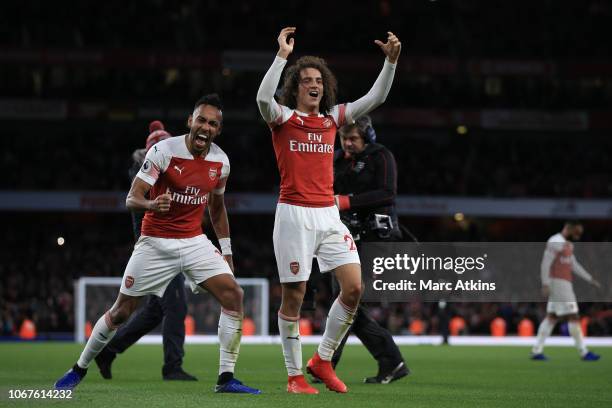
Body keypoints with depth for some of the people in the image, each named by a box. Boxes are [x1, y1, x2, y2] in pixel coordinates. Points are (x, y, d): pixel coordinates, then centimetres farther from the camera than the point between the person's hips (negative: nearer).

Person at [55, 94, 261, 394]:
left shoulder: (220, 161, 0)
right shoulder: (164, 150, -16)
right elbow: (131, 198, -20)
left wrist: (226, 250, 17)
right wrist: (151, 203, -42)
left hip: (194, 242, 4)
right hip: (155, 243, -4)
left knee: (233, 296, -15)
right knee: (121, 311, 2)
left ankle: (226, 378, -9)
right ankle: (79, 370, 22)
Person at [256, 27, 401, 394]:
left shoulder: (333, 118, 12)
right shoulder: (283, 117, -1)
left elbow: (375, 98, 10)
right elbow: (264, 98, -24)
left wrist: (391, 61, -2)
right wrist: (282, 55, -27)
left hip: (328, 214, 5)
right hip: (294, 215, -5)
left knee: (354, 287, -6)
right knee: (294, 296, -1)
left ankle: (322, 360, 11)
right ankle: (295, 375, 9)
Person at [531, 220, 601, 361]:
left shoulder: (568, 244, 17)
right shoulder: (555, 242, -14)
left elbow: (574, 265, 22)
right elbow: (546, 263, -17)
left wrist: (590, 279, 19)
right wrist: (545, 285, -21)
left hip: (565, 283, 10)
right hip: (558, 282, -10)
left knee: (552, 317, 8)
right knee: (573, 316, -7)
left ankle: (536, 351, 8)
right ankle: (584, 352, -4)